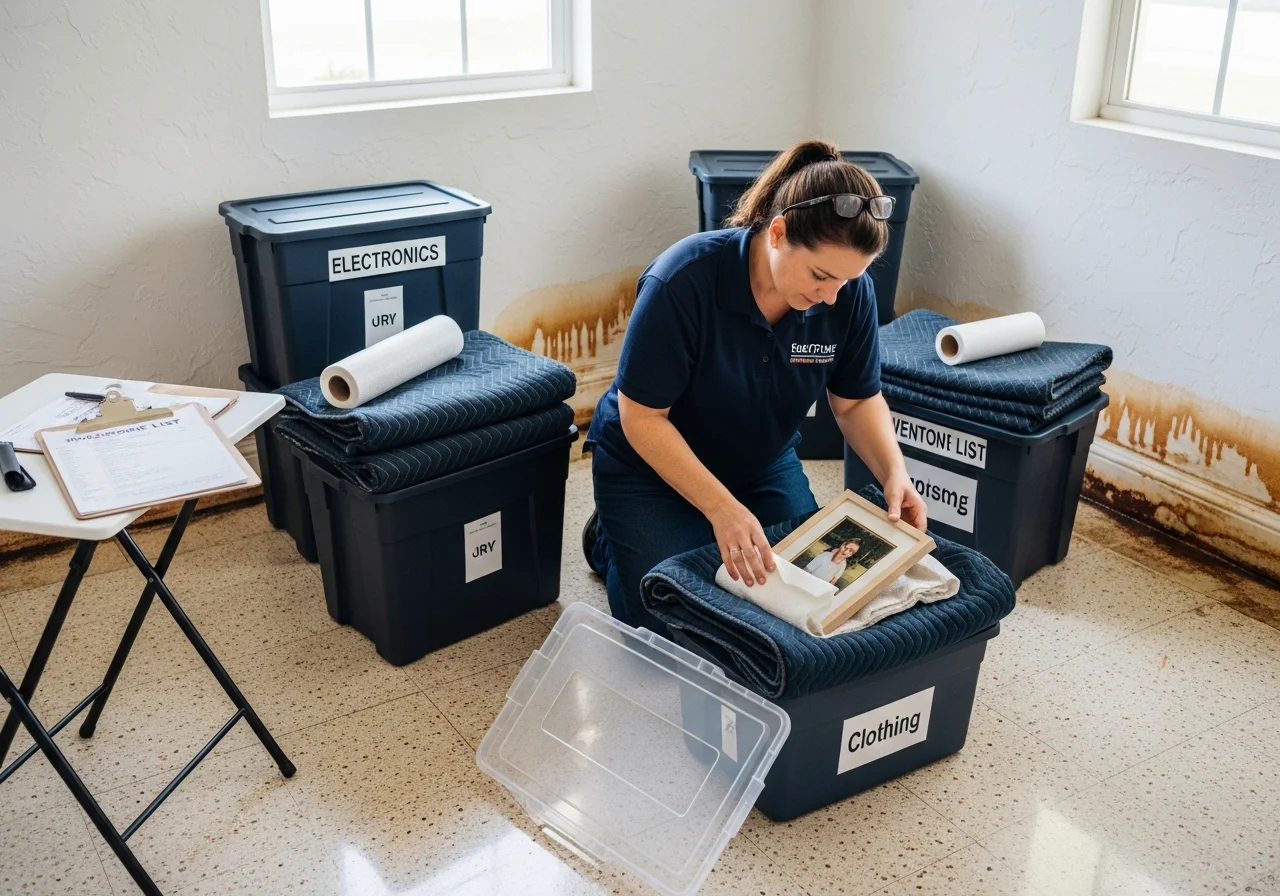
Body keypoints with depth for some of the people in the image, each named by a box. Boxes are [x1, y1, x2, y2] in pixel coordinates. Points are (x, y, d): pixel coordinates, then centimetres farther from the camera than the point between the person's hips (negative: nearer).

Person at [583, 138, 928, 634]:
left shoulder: (849, 290, -19)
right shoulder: (684, 280, -33)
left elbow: (857, 400, -5)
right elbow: (642, 416, -27)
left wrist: (894, 473, -23)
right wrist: (721, 508, -34)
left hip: (763, 464, 5)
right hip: (653, 463, -4)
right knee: (669, 625, -8)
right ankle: (609, 534, 21)